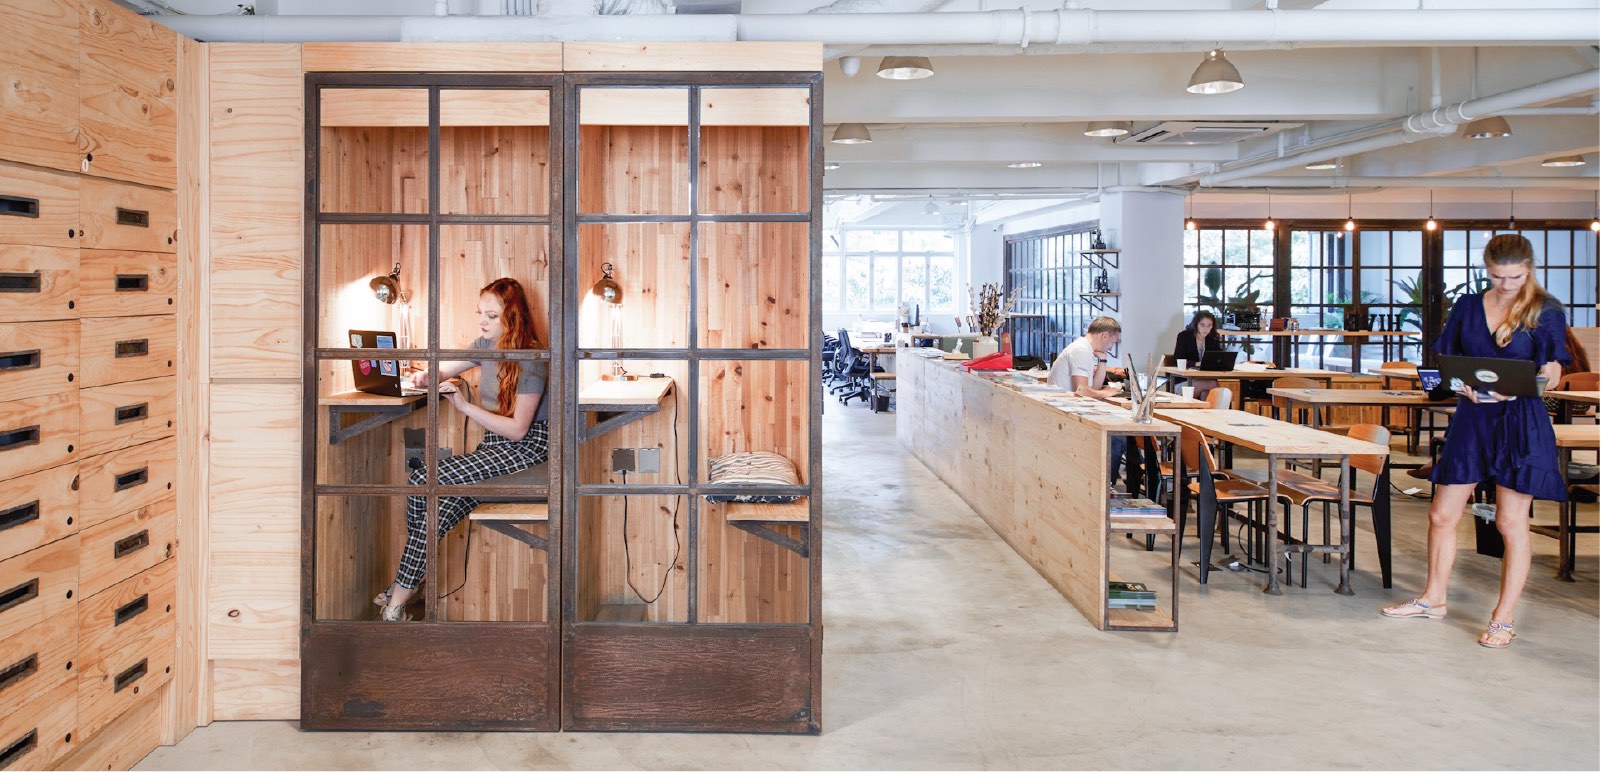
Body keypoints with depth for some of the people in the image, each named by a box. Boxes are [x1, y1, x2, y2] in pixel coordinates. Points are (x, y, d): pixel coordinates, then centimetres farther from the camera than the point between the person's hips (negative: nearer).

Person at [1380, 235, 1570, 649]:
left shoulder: (1546, 312, -2)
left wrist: (1514, 389, -25)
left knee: (1511, 523, 1)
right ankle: (1433, 599, 25)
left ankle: (1503, 618, 12)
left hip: (1521, 423, -4)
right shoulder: (1467, 307, 7)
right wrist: (1464, 386, -12)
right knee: (1442, 515, 8)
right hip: (1471, 418, 4)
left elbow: (1550, 374, -5)